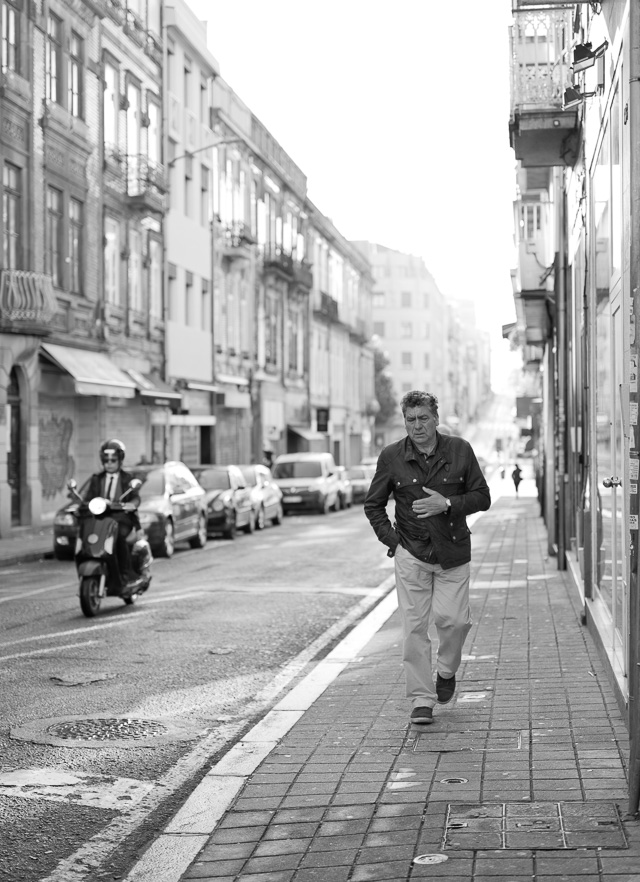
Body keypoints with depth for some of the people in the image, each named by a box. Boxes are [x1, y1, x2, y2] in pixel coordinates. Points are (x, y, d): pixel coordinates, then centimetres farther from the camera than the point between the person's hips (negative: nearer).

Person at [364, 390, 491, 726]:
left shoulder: (460, 450, -1)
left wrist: (447, 504, -14)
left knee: (453, 617, -9)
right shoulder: (391, 456, -1)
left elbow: (482, 497, 3)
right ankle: (421, 700, 4)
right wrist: (391, 539, -2)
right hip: (411, 552, 0)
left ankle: (446, 671, 23)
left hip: (453, 552, 0)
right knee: (414, 625, -3)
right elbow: (373, 505, 9)